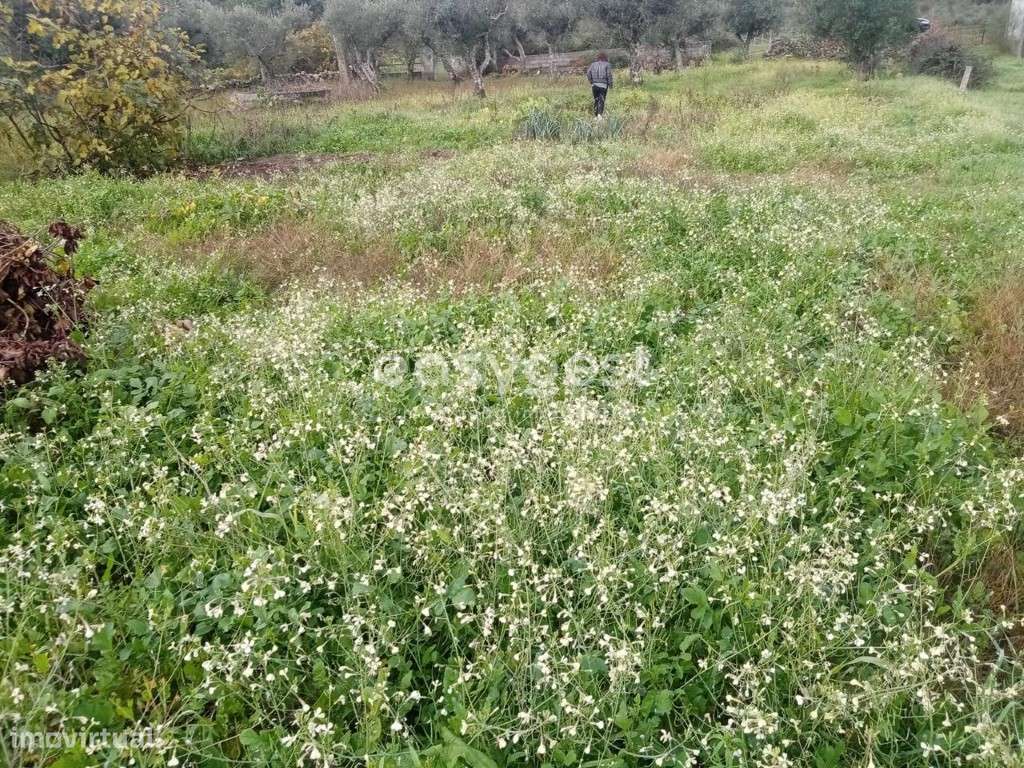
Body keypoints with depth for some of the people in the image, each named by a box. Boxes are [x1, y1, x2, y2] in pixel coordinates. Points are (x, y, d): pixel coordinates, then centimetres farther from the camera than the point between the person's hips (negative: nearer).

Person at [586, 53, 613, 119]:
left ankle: (596, 115, 15)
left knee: (596, 100, 13)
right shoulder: (607, 65, 1)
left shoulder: (593, 64, 10)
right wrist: (610, 85, 1)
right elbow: (609, 75, -6)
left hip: (594, 85, 3)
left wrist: (591, 82, 10)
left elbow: (588, 73, 1)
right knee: (601, 100, -4)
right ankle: (600, 114, -22)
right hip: (603, 85, -3)